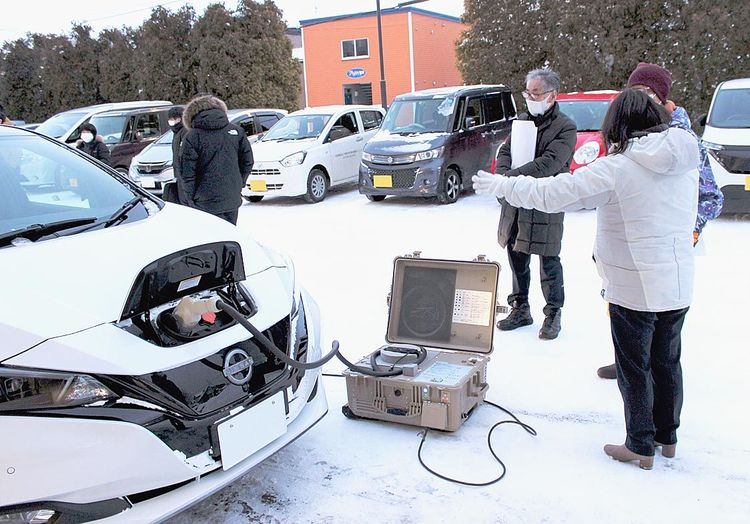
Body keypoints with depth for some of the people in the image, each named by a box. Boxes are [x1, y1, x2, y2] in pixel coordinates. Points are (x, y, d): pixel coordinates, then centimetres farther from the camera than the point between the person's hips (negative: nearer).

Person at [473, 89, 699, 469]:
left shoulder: (616, 169, -19)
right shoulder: (686, 163, 1)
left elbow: (551, 194, -19)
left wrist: (502, 186, -5)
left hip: (634, 290, -6)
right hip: (679, 287, 7)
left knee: (634, 369, 9)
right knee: (667, 363, 21)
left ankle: (640, 447, 22)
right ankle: (667, 437, 36)